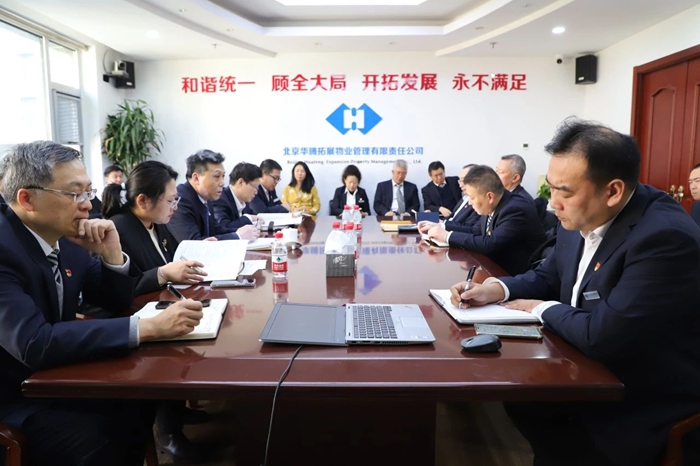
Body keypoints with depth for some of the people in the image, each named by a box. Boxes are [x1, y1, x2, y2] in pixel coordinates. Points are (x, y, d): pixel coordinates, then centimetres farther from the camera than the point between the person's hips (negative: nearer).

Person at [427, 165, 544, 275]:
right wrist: (443, 229, -5)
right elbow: (478, 233, 10)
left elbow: (489, 244, -31)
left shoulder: (516, 210, -25)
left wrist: (448, 236, -23)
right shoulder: (491, 207, -1)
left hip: (518, 276, -7)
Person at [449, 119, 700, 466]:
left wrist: (543, 308, -14)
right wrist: (496, 289, -7)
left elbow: (602, 336, -33)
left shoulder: (665, 238, -29)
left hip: (644, 411, -7)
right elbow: (548, 276, 12)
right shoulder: (581, 220, -4)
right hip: (591, 375, 7)